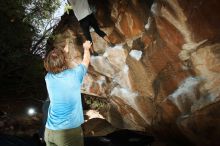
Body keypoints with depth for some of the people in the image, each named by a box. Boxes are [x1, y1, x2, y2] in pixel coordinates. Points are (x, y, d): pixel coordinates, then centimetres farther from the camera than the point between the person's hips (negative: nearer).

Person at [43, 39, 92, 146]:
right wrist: (86, 48, 29)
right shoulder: (74, 74, -10)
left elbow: (56, 65, 24)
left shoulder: (49, 77, 0)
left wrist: (64, 51, 38)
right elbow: (86, 61, 10)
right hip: (69, 130, -4)